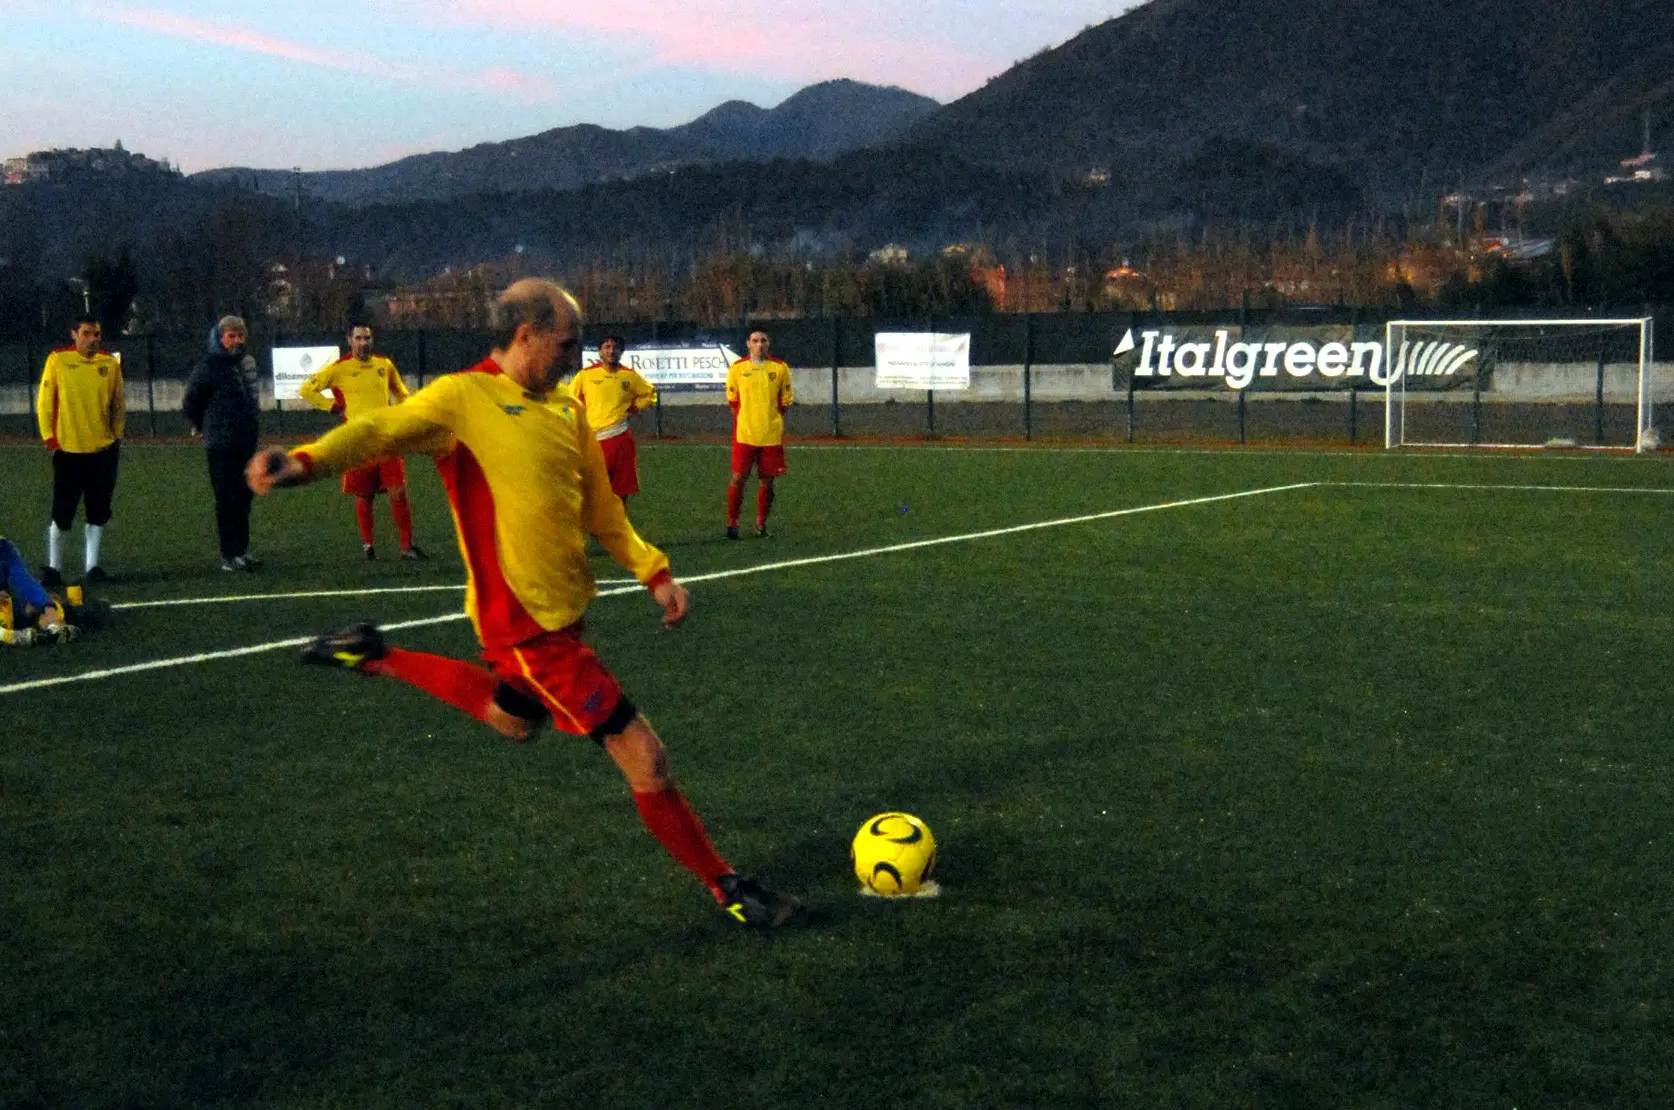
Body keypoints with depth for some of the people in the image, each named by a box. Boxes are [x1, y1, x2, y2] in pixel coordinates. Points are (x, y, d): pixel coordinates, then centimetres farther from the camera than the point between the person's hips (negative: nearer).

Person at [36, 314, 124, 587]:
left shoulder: (110, 363, 2)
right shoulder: (58, 360, -5)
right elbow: (44, 401, -2)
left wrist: (116, 436, 8)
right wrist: (49, 437, -5)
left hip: (103, 451, 3)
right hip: (68, 451, -3)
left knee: (98, 513, 6)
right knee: (62, 514, 1)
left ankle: (91, 566, 16)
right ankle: (54, 567, 13)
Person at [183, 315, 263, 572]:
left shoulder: (248, 362, 10)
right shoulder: (208, 365, -10)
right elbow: (190, 404, -3)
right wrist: (206, 428, 7)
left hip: (246, 442, 6)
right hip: (221, 445, -6)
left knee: (243, 498, 11)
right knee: (227, 500, -5)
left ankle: (242, 551, 18)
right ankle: (229, 555, -2)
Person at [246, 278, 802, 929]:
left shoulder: (565, 409, 9)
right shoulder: (463, 397, -14)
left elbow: (599, 507, 17)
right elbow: (381, 429, -27)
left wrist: (654, 571, 10)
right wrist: (307, 461, -45)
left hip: (565, 606, 9)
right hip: (528, 624, -9)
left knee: (512, 720, 34)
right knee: (643, 759, -4)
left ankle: (374, 657, 41)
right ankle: (725, 887, 12)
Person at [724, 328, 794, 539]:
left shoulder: (780, 368, 4)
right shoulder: (737, 368, 2)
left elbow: (784, 402, 12)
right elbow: (732, 402, 9)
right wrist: (744, 420, 2)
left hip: (771, 434, 1)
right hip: (744, 434, -1)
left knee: (766, 481, 5)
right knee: (738, 478, -4)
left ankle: (761, 524, 18)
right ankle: (732, 522, 8)